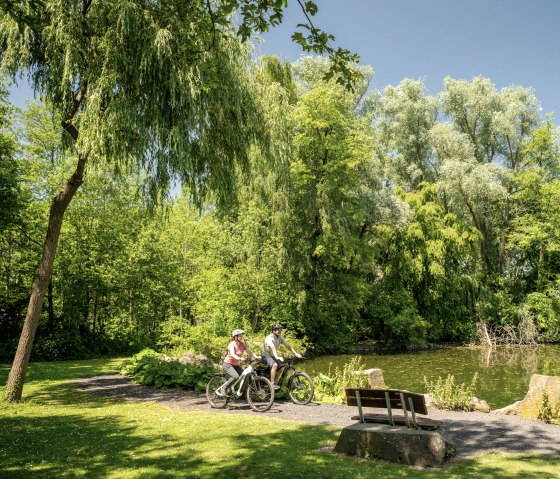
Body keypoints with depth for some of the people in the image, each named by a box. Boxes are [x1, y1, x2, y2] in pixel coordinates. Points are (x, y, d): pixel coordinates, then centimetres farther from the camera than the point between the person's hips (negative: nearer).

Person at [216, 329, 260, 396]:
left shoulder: (242, 344, 1)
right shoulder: (232, 344, -19)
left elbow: (249, 351, -6)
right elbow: (232, 354, -36)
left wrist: (256, 357, -23)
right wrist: (240, 358, -54)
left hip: (236, 365, 7)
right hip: (227, 364, -7)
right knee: (236, 376, -29)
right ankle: (222, 389, -11)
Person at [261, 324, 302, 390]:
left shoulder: (280, 338, -7)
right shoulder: (269, 338, -28)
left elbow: (287, 346, -8)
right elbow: (273, 348, -45)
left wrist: (296, 354, -19)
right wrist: (277, 357, -61)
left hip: (273, 355, 7)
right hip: (266, 355, -7)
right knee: (275, 365, -32)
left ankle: (275, 381, 11)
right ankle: (272, 384, -27)